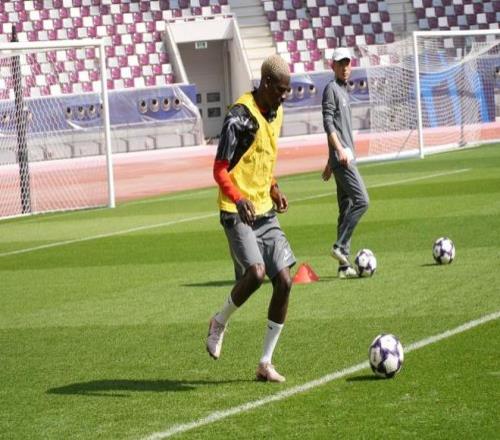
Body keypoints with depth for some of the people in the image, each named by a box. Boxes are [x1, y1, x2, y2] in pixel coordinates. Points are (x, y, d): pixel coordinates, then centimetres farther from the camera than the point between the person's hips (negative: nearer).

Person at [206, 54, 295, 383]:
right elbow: (220, 170, -18)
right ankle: (220, 322, 5)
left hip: (265, 212, 8)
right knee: (255, 273, -25)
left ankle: (266, 362, 7)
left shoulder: (276, 114, 10)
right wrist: (239, 199, -33)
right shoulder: (241, 116, -16)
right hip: (238, 213, -8)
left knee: (284, 281, -2)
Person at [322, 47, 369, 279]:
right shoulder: (331, 89, -5)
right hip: (342, 158, -9)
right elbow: (328, 123, -15)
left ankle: (344, 264, 5)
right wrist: (340, 151, -26)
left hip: (345, 157, 9)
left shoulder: (344, 91, 23)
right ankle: (340, 246, -15)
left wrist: (331, 162, 26)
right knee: (361, 200, -18)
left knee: (346, 208, 6)